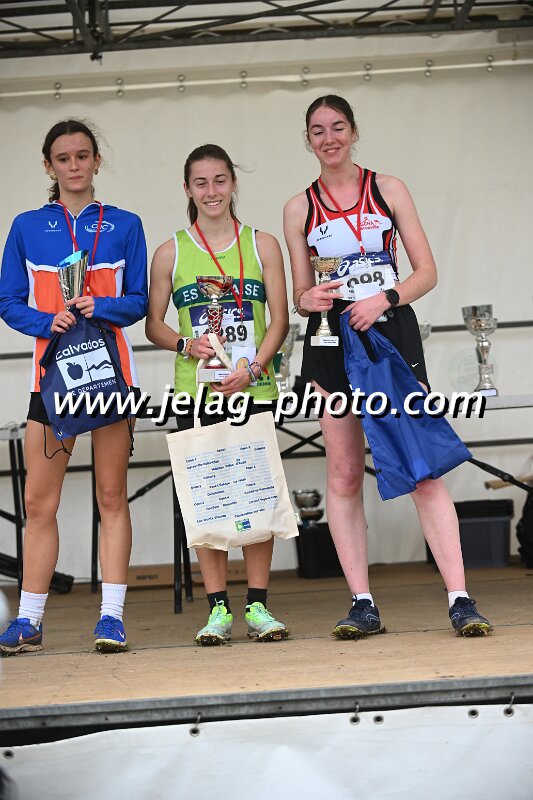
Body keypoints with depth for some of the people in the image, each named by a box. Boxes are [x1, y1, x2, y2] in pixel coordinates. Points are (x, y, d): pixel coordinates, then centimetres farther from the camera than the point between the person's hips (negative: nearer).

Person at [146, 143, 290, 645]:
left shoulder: (262, 245, 8)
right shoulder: (171, 254, 8)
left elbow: (280, 320, 4)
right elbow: (153, 323, 10)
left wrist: (252, 367, -10)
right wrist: (185, 344, -10)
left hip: (254, 390, 0)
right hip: (195, 390, 0)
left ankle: (257, 606, 5)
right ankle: (218, 608, 4)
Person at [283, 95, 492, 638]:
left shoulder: (387, 190, 7)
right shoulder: (299, 209, 11)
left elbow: (426, 273, 4)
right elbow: (301, 296, 13)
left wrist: (385, 298, -14)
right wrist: (310, 300, -11)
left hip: (391, 332, -2)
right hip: (331, 343, 2)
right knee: (344, 473, 0)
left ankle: (459, 599, -13)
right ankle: (362, 604, 3)